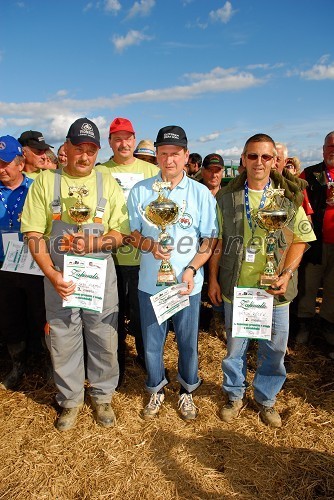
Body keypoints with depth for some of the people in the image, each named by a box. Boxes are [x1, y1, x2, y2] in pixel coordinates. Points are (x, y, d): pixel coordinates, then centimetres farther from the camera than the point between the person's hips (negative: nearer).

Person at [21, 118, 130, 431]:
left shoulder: (107, 183, 4)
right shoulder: (45, 181, 1)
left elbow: (120, 232, 0)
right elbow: (33, 233, -3)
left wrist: (93, 244, -19)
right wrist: (51, 274, -14)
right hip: (59, 276, 0)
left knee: (104, 340, 10)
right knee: (62, 341, 11)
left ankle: (102, 396, 34)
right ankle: (70, 400, 34)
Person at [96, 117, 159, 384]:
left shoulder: (151, 171, 2)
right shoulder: (99, 172, 4)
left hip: (142, 254, -1)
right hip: (109, 255, 1)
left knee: (142, 312, 12)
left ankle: (147, 358, 36)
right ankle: (116, 364, 36)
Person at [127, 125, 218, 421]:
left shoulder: (201, 193, -1)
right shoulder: (140, 191, 1)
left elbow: (210, 239, -1)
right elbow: (131, 232, 5)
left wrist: (191, 269, -15)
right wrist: (149, 245, -16)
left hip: (188, 283, 0)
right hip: (150, 283, 1)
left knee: (188, 343, 13)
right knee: (151, 343, 14)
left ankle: (187, 390, 39)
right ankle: (157, 389, 39)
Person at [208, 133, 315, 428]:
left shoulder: (289, 197, -1)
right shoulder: (227, 197, 0)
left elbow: (299, 240, 1)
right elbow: (217, 241, 4)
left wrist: (287, 274, -12)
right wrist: (213, 278, 1)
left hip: (274, 290, 0)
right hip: (235, 286, 0)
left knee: (274, 349, 12)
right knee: (235, 346, 15)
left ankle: (266, 399, 37)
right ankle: (235, 395, 38)